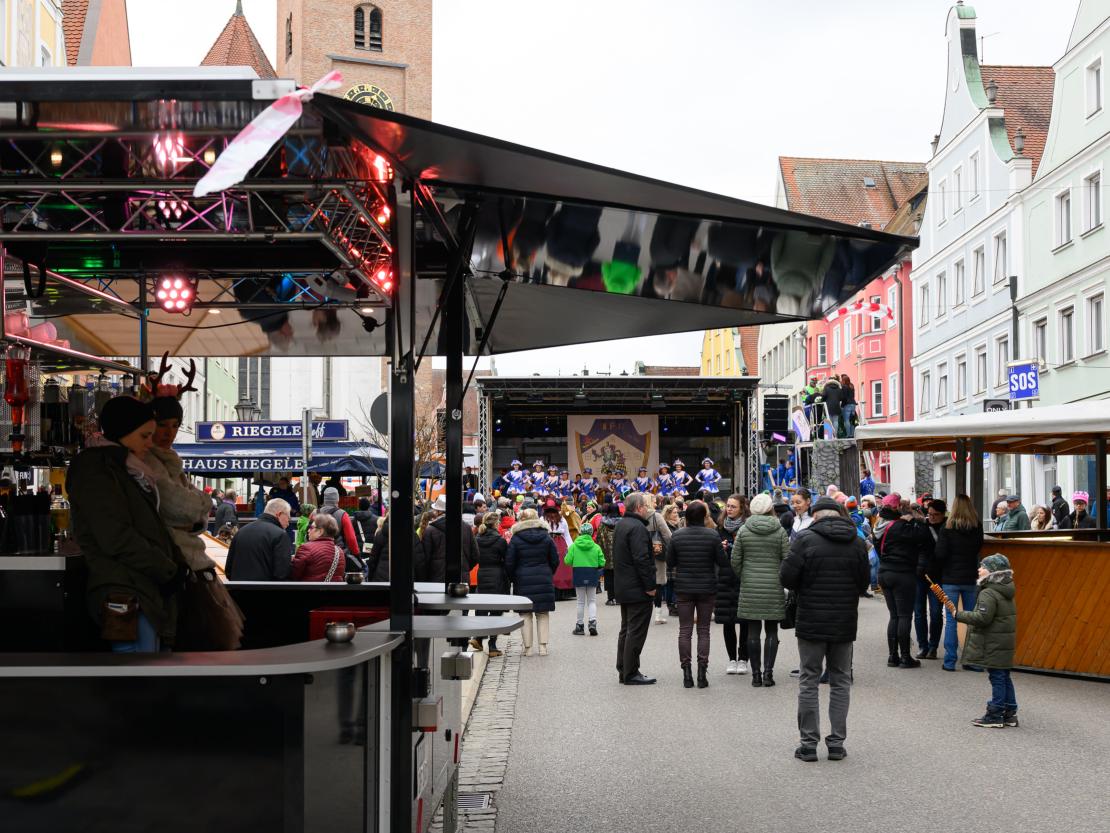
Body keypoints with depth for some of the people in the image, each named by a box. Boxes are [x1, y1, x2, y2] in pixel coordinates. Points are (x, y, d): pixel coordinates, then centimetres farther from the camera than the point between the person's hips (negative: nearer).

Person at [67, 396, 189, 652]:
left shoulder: (129, 471, 22)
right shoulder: (95, 469, -7)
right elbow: (117, 538, -16)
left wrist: (177, 563, 6)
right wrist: (168, 570, -10)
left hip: (150, 592, 9)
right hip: (127, 597, -9)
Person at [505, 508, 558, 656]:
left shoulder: (516, 539, -5)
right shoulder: (546, 537, 2)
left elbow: (509, 563, -4)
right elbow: (555, 560, 6)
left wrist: (513, 578, 11)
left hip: (523, 581, -2)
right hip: (544, 581, 2)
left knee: (525, 615, 4)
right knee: (543, 614, 8)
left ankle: (527, 647, 2)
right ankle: (543, 646, 3)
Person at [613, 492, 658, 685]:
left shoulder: (620, 525, 14)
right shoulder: (637, 527, -18)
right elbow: (641, 559, -24)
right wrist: (650, 586, -19)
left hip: (623, 588, 10)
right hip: (637, 589, -10)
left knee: (627, 629, 16)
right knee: (636, 632, -5)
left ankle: (623, 670, 21)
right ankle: (631, 674, -2)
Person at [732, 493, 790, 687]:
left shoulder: (744, 531, -1)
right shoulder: (780, 531, -3)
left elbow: (735, 561, -1)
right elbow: (787, 560, -5)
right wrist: (781, 579, 9)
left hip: (750, 587, 1)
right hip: (774, 587, -1)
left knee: (753, 632, 5)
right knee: (771, 631, 6)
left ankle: (756, 673, 6)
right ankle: (768, 671, -2)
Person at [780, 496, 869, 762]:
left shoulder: (805, 539, -11)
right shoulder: (857, 542, 2)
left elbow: (787, 577, -12)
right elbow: (864, 581, 8)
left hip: (811, 622, -3)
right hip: (845, 624, 3)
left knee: (809, 682, 6)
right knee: (841, 681, 12)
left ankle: (809, 743, 7)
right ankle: (837, 742, 12)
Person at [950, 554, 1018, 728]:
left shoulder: (988, 594, -19)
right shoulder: (1006, 592, 13)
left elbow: (983, 617, -27)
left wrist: (958, 614, -21)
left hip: (993, 646, -10)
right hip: (1006, 642, 10)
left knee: (997, 678, -5)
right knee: (1004, 678, 15)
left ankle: (995, 715, 0)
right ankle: (1009, 713, 20)